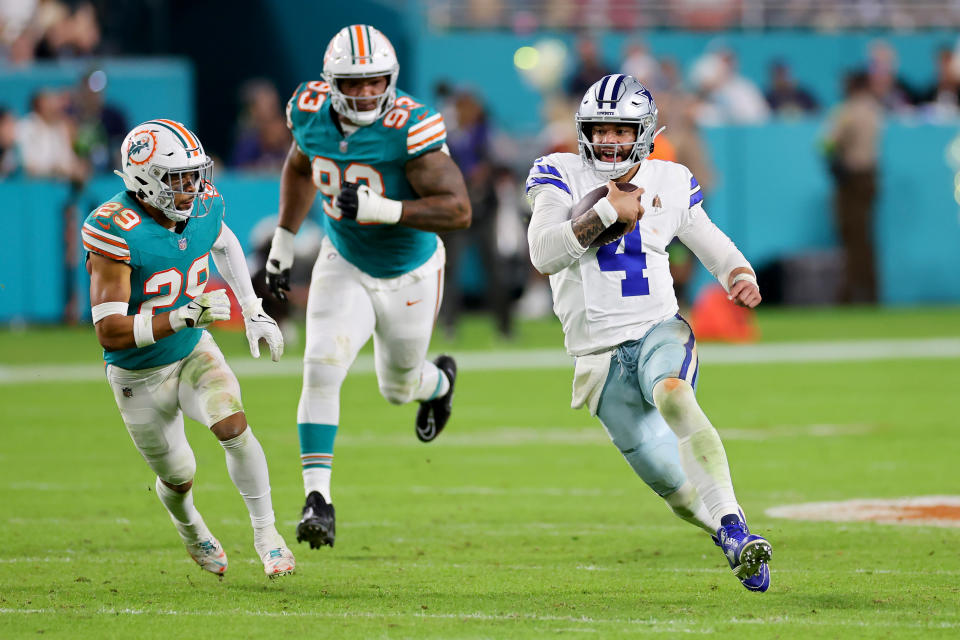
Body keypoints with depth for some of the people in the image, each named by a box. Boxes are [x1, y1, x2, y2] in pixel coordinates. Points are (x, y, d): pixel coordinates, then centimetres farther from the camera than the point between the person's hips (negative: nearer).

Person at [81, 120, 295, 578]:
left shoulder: (204, 208, -12)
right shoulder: (117, 233, -31)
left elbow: (223, 244, 17)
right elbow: (110, 332, -33)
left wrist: (254, 312, 13)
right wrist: (183, 316, -43)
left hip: (194, 352, 3)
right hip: (139, 375, -3)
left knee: (232, 425, -24)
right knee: (178, 478, 12)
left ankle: (265, 533, -8)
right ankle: (189, 526, 49)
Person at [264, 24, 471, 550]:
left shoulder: (409, 128, -29)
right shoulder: (310, 113, -14)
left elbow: (458, 209, -30)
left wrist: (380, 210, -40)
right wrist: (282, 246, 10)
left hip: (409, 274, -2)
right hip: (344, 266, 2)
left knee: (399, 387, 18)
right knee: (322, 369, -20)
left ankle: (439, 381, 57)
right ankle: (318, 498, -17)